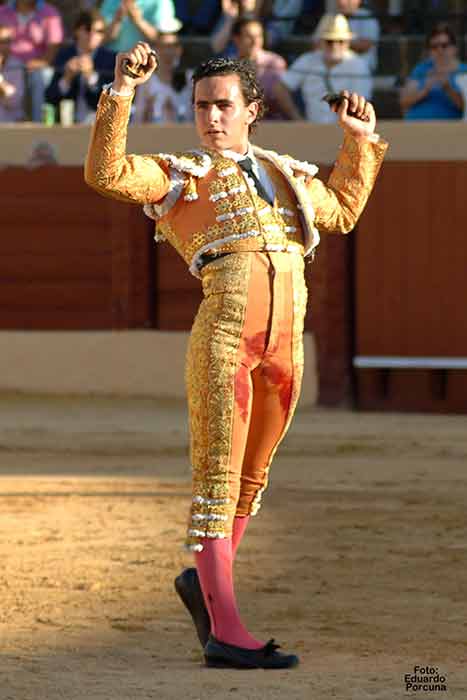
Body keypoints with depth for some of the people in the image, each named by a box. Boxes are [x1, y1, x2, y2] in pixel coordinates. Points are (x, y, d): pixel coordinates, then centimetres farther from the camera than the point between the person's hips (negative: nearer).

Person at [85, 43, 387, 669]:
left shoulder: (287, 174, 25)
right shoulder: (179, 174, 10)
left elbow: (343, 211, 42)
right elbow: (106, 173, -6)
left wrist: (361, 140, 34)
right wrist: (122, 91, -11)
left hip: (286, 343, 6)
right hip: (225, 329, -5)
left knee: (253, 475, 14)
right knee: (218, 475, -8)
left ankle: (204, 578, 35)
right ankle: (225, 633, -12)